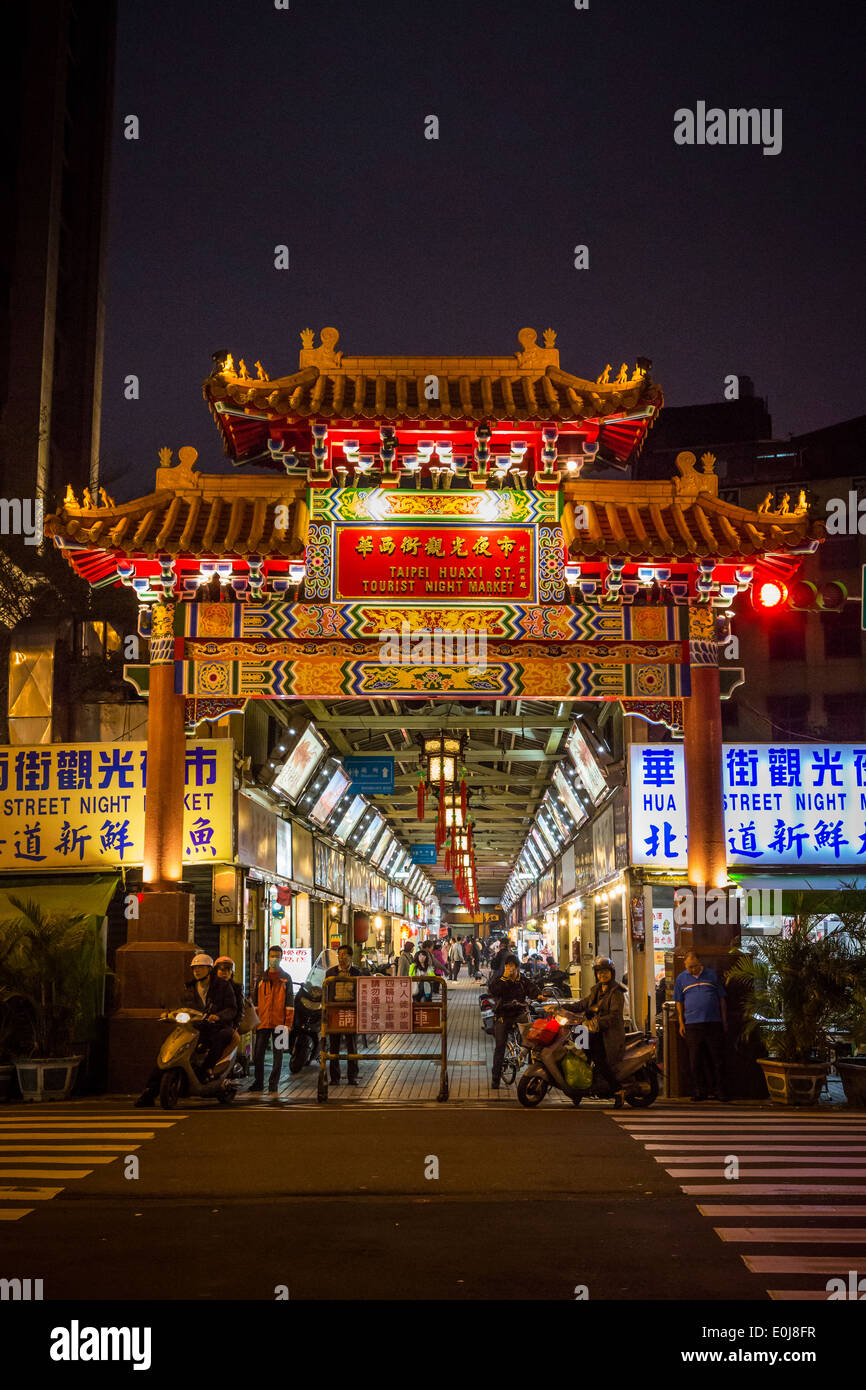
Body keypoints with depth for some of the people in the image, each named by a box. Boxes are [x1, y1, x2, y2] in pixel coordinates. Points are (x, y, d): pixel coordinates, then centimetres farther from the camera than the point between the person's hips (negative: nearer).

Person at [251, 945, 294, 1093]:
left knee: (278, 1054, 2)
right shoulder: (262, 978, 13)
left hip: (279, 1023, -2)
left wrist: (288, 1023, -6)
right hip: (263, 1022, 2)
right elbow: (255, 1000, 14)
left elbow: (290, 1002, 2)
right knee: (258, 1053, 1)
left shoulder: (286, 978, 6)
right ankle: (258, 1082, 11)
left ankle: (273, 1083, 8)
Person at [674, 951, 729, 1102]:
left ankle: (719, 1090, 10)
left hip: (714, 1023, -1)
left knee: (717, 1059, 1)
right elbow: (679, 1002, 13)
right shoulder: (681, 978, 10)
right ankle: (699, 1092, 9)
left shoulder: (712, 975, 8)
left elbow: (722, 998, 11)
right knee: (695, 1061, 2)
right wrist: (681, 1023, 5)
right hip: (692, 1024, 1)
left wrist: (724, 1021, 6)